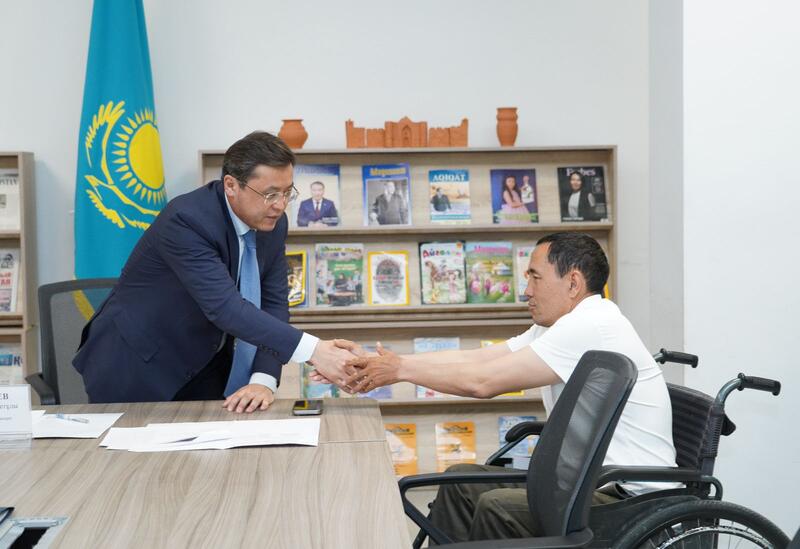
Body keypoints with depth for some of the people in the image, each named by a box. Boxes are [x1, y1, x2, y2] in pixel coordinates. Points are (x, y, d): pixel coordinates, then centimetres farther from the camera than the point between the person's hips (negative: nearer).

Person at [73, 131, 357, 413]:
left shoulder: (272, 223, -5)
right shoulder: (186, 220, -28)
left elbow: (273, 304, -4)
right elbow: (225, 307, -37)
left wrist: (264, 380, -21)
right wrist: (313, 351, -44)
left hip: (205, 365, 6)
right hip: (136, 366, -6)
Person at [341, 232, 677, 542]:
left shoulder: (592, 326, -20)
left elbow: (481, 381, -19)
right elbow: (474, 357, 7)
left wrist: (400, 369, -7)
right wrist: (381, 361, 2)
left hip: (633, 497, -10)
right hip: (589, 479, 10)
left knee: (496, 507, -24)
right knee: (462, 481, 4)